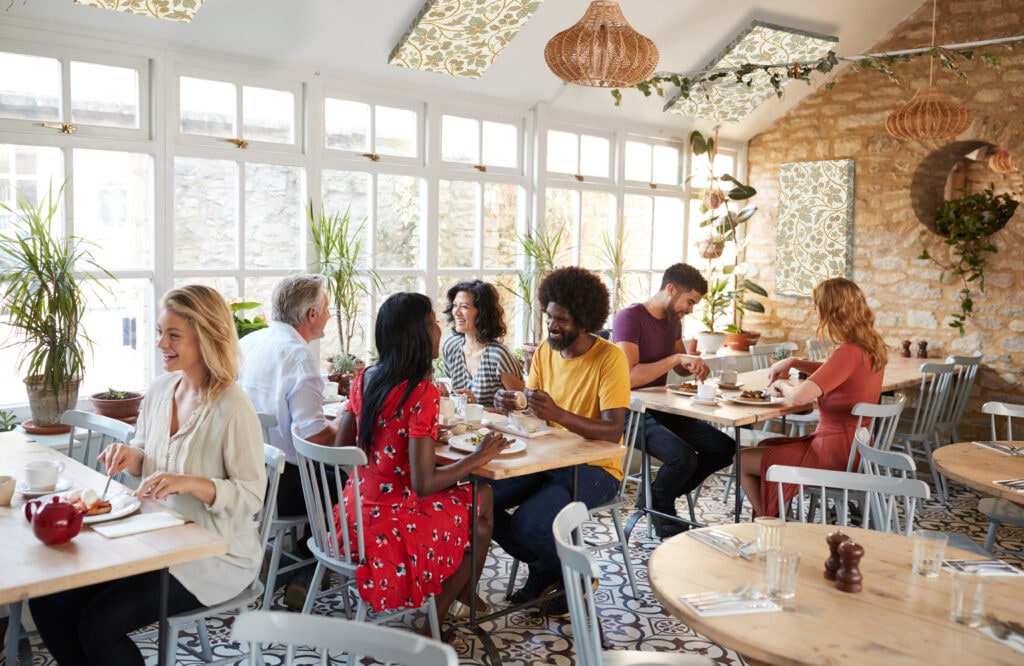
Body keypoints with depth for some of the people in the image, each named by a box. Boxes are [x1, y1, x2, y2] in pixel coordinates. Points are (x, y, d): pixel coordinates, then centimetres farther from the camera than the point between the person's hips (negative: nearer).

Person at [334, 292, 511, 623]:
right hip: (389, 527, -8)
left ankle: (461, 595, 33)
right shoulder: (422, 393, -23)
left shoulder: (365, 379, -1)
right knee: (481, 505, 14)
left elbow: (341, 449, 8)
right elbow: (423, 484, -24)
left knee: (464, 495, 24)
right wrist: (478, 457, -11)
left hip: (354, 514, 8)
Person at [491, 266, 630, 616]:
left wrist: (559, 414, -37)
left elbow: (613, 431, -23)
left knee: (529, 522, -29)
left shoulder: (610, 358, -14)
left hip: (595, 468, -6)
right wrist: (513, 405, -18)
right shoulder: (544, 351, 5)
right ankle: (543, 567, 10)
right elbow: (533, 416, 6)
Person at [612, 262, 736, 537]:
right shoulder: (630, 317, -16)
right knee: (683, 458, -30)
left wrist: (694, 365, 0)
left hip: (662, 409, 9)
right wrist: (676, 358, -25)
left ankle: (662, 496, 11)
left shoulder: (673, 320, 12)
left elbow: (681, 368, 24)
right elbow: (629, 376, -27)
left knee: (724, 448, -4)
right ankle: (659, 504, 4)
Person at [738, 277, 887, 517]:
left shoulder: (848, 353, -26)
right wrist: (793, 362, 9)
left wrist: (782, 385, -11)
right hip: (851, 447, 10)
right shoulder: (871, 347, 3)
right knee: (764, 446, 26)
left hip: (833, 455, -10)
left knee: (743, 461, 2)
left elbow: (798, 397, -34)